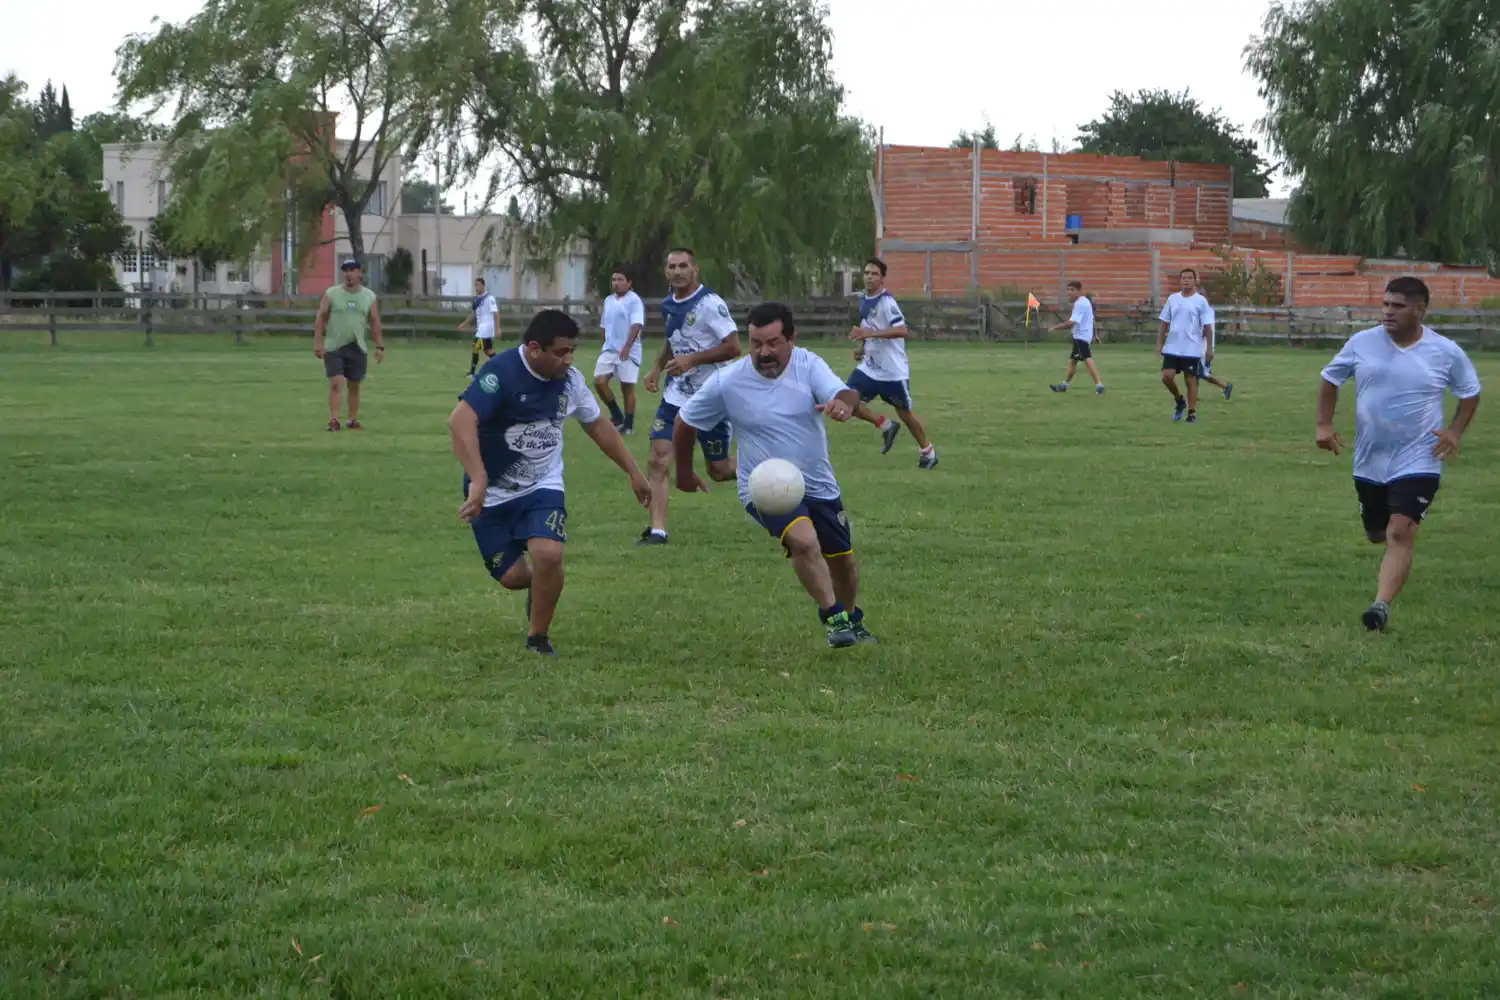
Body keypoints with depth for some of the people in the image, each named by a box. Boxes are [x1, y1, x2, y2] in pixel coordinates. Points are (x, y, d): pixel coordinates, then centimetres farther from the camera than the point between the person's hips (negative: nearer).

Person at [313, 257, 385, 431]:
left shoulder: (369, 297, 5)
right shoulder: (331, 294, -1)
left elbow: (375, 323, 7)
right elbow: (321, 318, -1)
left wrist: (380, 346, 1)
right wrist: (318, 342, -9)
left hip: (358, 349, 2)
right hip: (333, 347, -2)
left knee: (354, 386, 8)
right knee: (336, 384, -11)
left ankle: (353, 420, 17)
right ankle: (333, 420, -13)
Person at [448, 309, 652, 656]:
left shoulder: (570, 380, -6)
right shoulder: (502, 372, -25)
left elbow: (598, 426, 13)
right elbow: (460, 420, -37)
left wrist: (634, 472, 15)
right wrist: (478, 481, -47)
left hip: (543, 487, 3)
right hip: (493, 493, -3)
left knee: (548, 555, -22)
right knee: (513, 576, -3)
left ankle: (538, 638, 1)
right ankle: (540, 586, 36)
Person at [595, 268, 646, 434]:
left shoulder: (634, 301, -10)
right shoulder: (608, 301, 13)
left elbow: (637, 325, -21)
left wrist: (627, 346, -32)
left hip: (628, 352, -6)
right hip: (609, 350, 6)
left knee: (627, 387, -1)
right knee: (599, 381, -6)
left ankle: (628, 425, 10)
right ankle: (617, 415, 11)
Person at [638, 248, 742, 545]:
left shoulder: (710, 304, -17)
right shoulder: (668, 305, 7)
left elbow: (734, 348, -20)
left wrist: (691, 360, -24)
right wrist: (657, 368, 9)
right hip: (675, 396, 6)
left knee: (719, 471, 6)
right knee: (658, 460, -9)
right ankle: (657, 530, -7)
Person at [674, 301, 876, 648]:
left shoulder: (809, 365, -11)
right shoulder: (726, 382, -14)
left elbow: (842, 392, -31)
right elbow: (685, 424, 1)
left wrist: (844, 402, -56)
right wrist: (684, 473, 12)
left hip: (819, 487, 3)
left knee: (843, 560, 14)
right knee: (803, 539, -30)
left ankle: (851, 621, 43)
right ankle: (833, 617, -14)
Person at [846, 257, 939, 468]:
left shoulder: (886, 301, -18)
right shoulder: (864, 300, 8)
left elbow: (902, 330, -31)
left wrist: (870, 333, -36)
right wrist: (862, 347, 8)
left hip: (893, 370, -7)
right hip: (869, 367, 7)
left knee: (904, 412, 6)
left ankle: (927, 451, 27)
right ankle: (885, 426, 11)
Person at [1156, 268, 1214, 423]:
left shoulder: (1201, 301, -3)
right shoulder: (1172, 299, 7)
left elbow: (1207, 326, -3)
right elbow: (1165, 323, 12)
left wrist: (1209, 348, -7)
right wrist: (1159, 343, 6)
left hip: (1192, 350, -3)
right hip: (1172, 348, 3)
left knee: (1191, 380, 1)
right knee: (1167, 376, -7)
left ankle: (1192, 413, 10)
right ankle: (1179, 401, 19)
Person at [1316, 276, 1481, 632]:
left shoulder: (1446, 352, -7)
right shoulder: (1362, 343, -5)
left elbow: (1470, 392, 10)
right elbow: (1330, 379, 9)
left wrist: (1455, 432, -4)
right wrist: (1324, 425, -1)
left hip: (1418, 462, -3)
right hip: (1369, 462, 3)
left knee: (1400, 533, -18)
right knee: (1376, 534, 16)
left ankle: (1382, 606, -21)